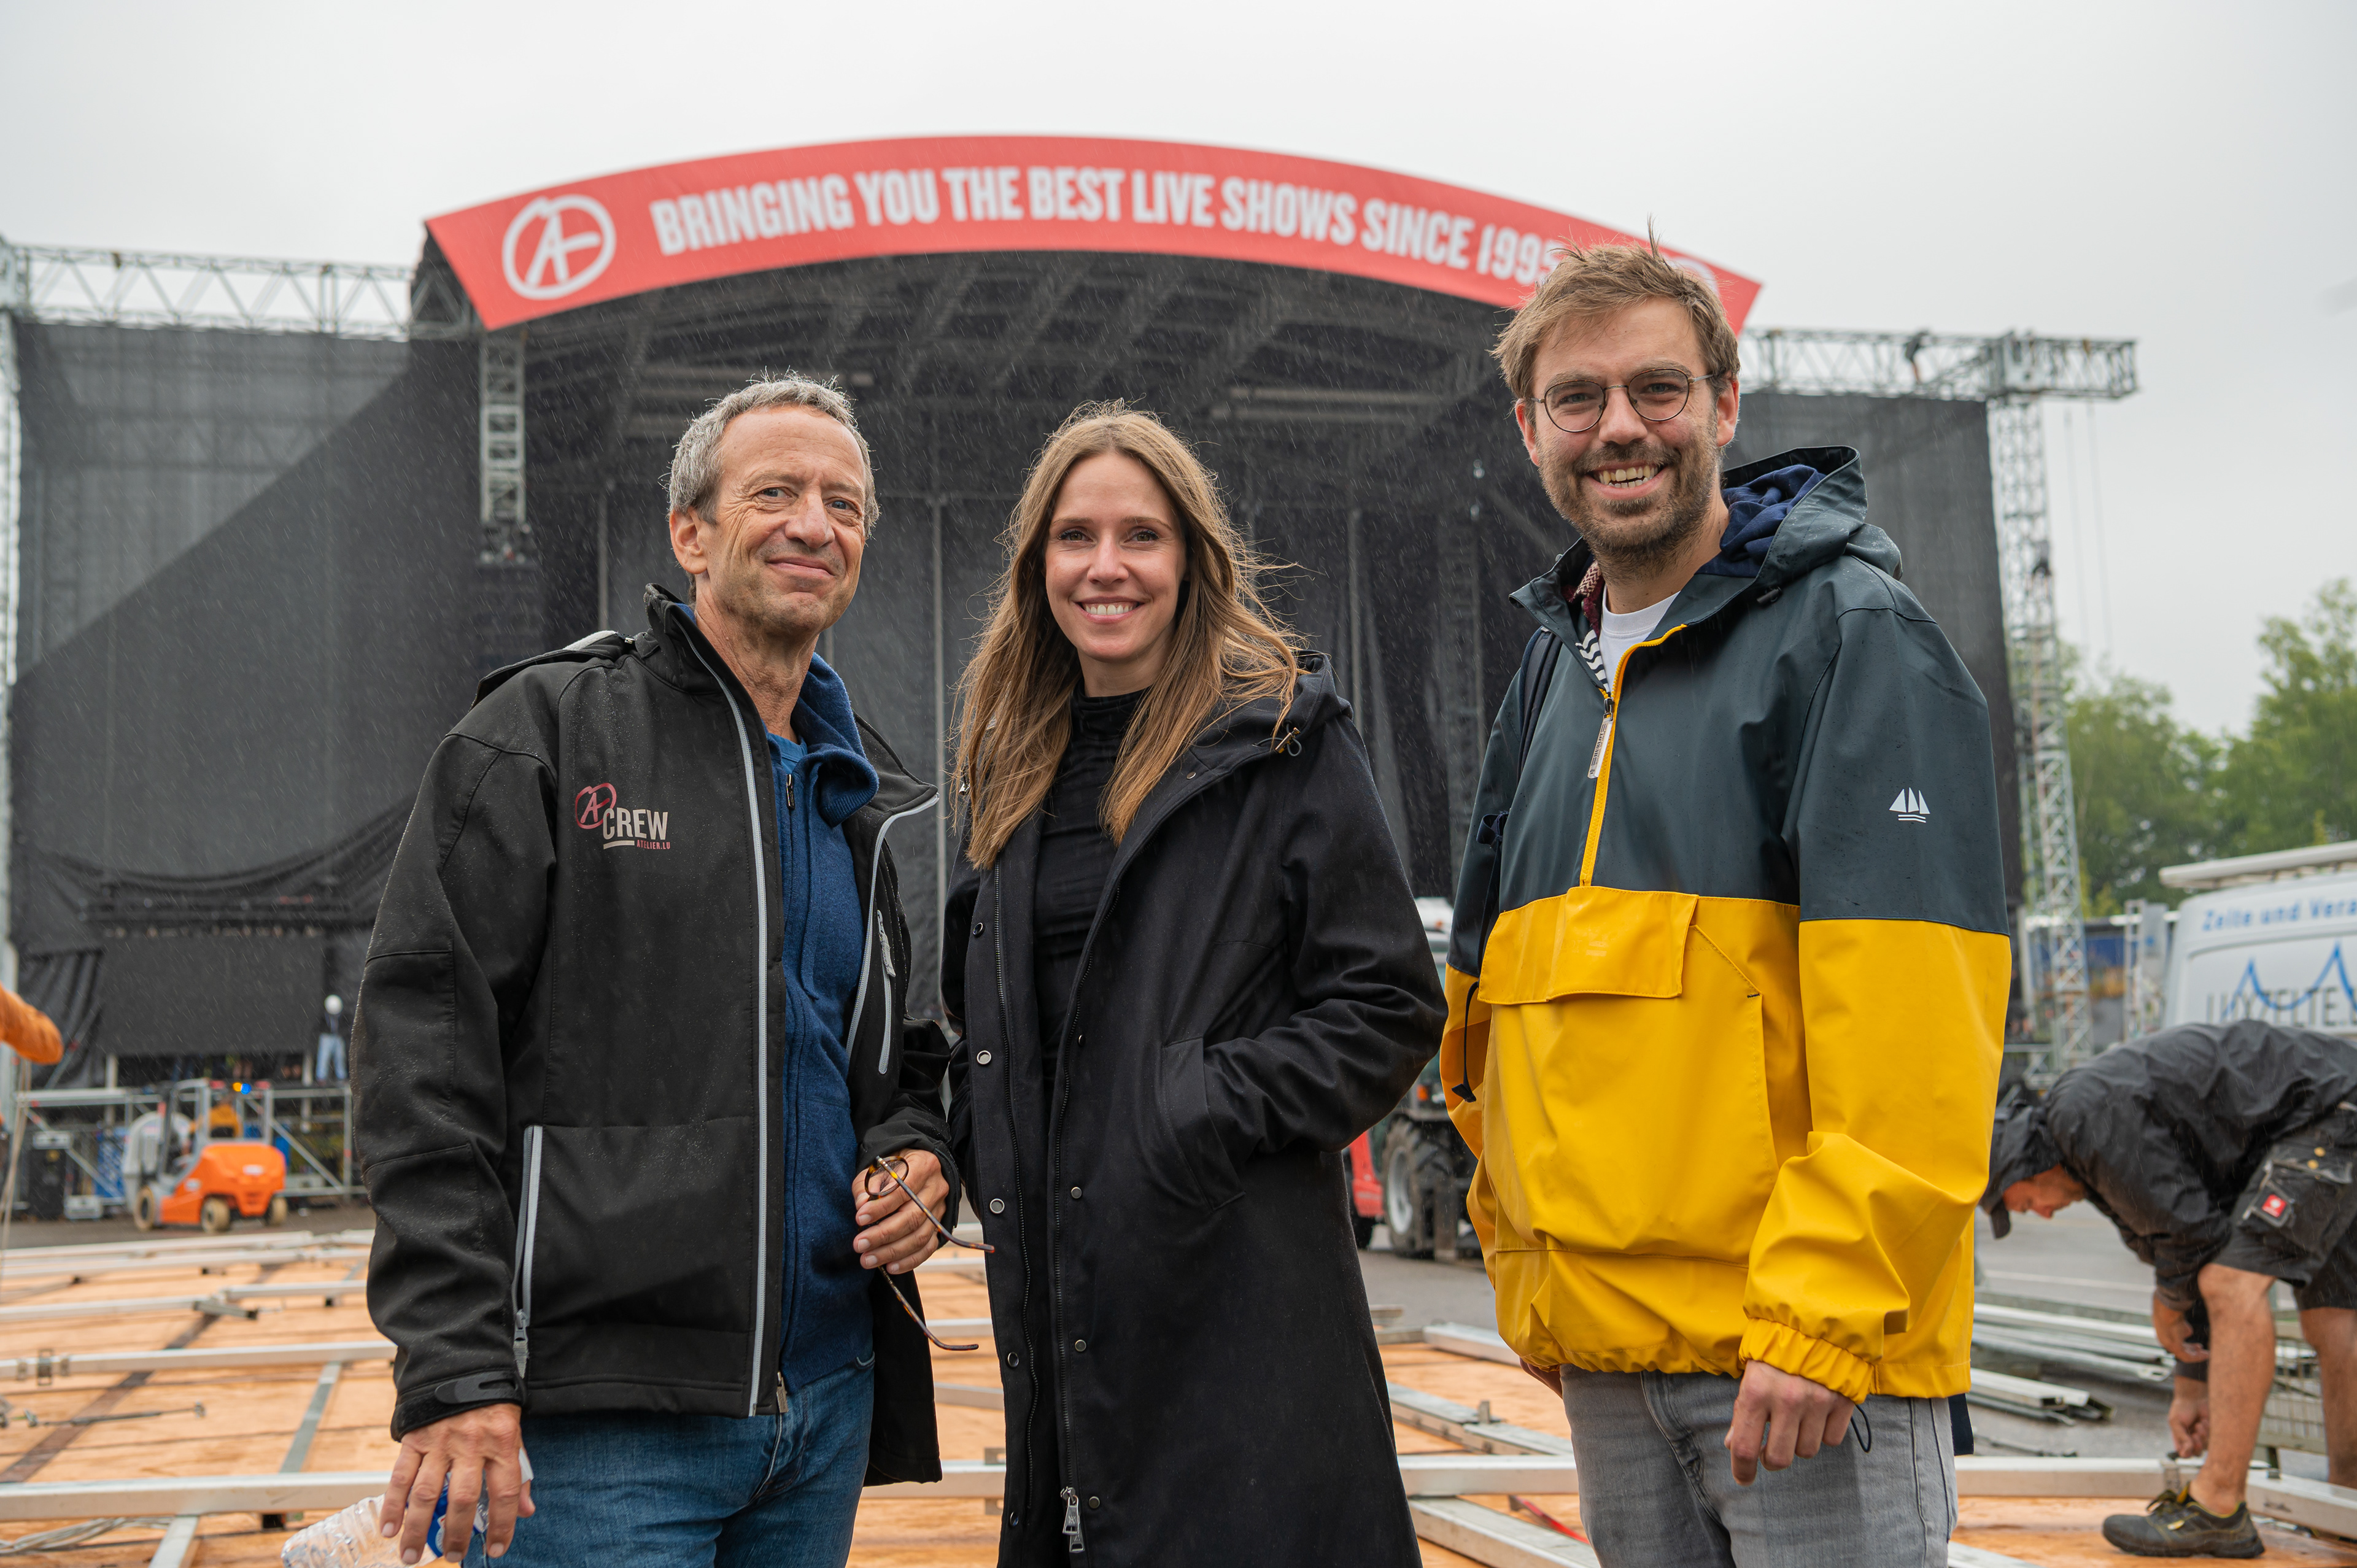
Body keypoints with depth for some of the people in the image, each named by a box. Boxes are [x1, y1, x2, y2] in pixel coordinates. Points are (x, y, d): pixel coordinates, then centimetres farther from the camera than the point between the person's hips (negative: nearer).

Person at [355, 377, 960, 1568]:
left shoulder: (858, 792, 16)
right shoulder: (545, 732, -2)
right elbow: (424, 1047, -10)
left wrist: (919, 1158, 2)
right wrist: (455, 1370, -17)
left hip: (827, 1404, 6)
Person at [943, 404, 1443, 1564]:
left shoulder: (1284, 740, -4)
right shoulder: (1018, 766, 15)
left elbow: (1389, 1003, -7)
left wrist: (1226, 1109, -16)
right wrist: (988, 1153, 10)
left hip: (1237, 1289, -6)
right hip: (1055, 1291, 6)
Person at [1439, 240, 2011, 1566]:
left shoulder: (1848, 634, -7)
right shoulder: (1555, 671, 15)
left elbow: (1913, 1023, -16)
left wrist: (1824, 1309, -21)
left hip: (1810, 1341, -7)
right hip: (1602, 1342, 7)